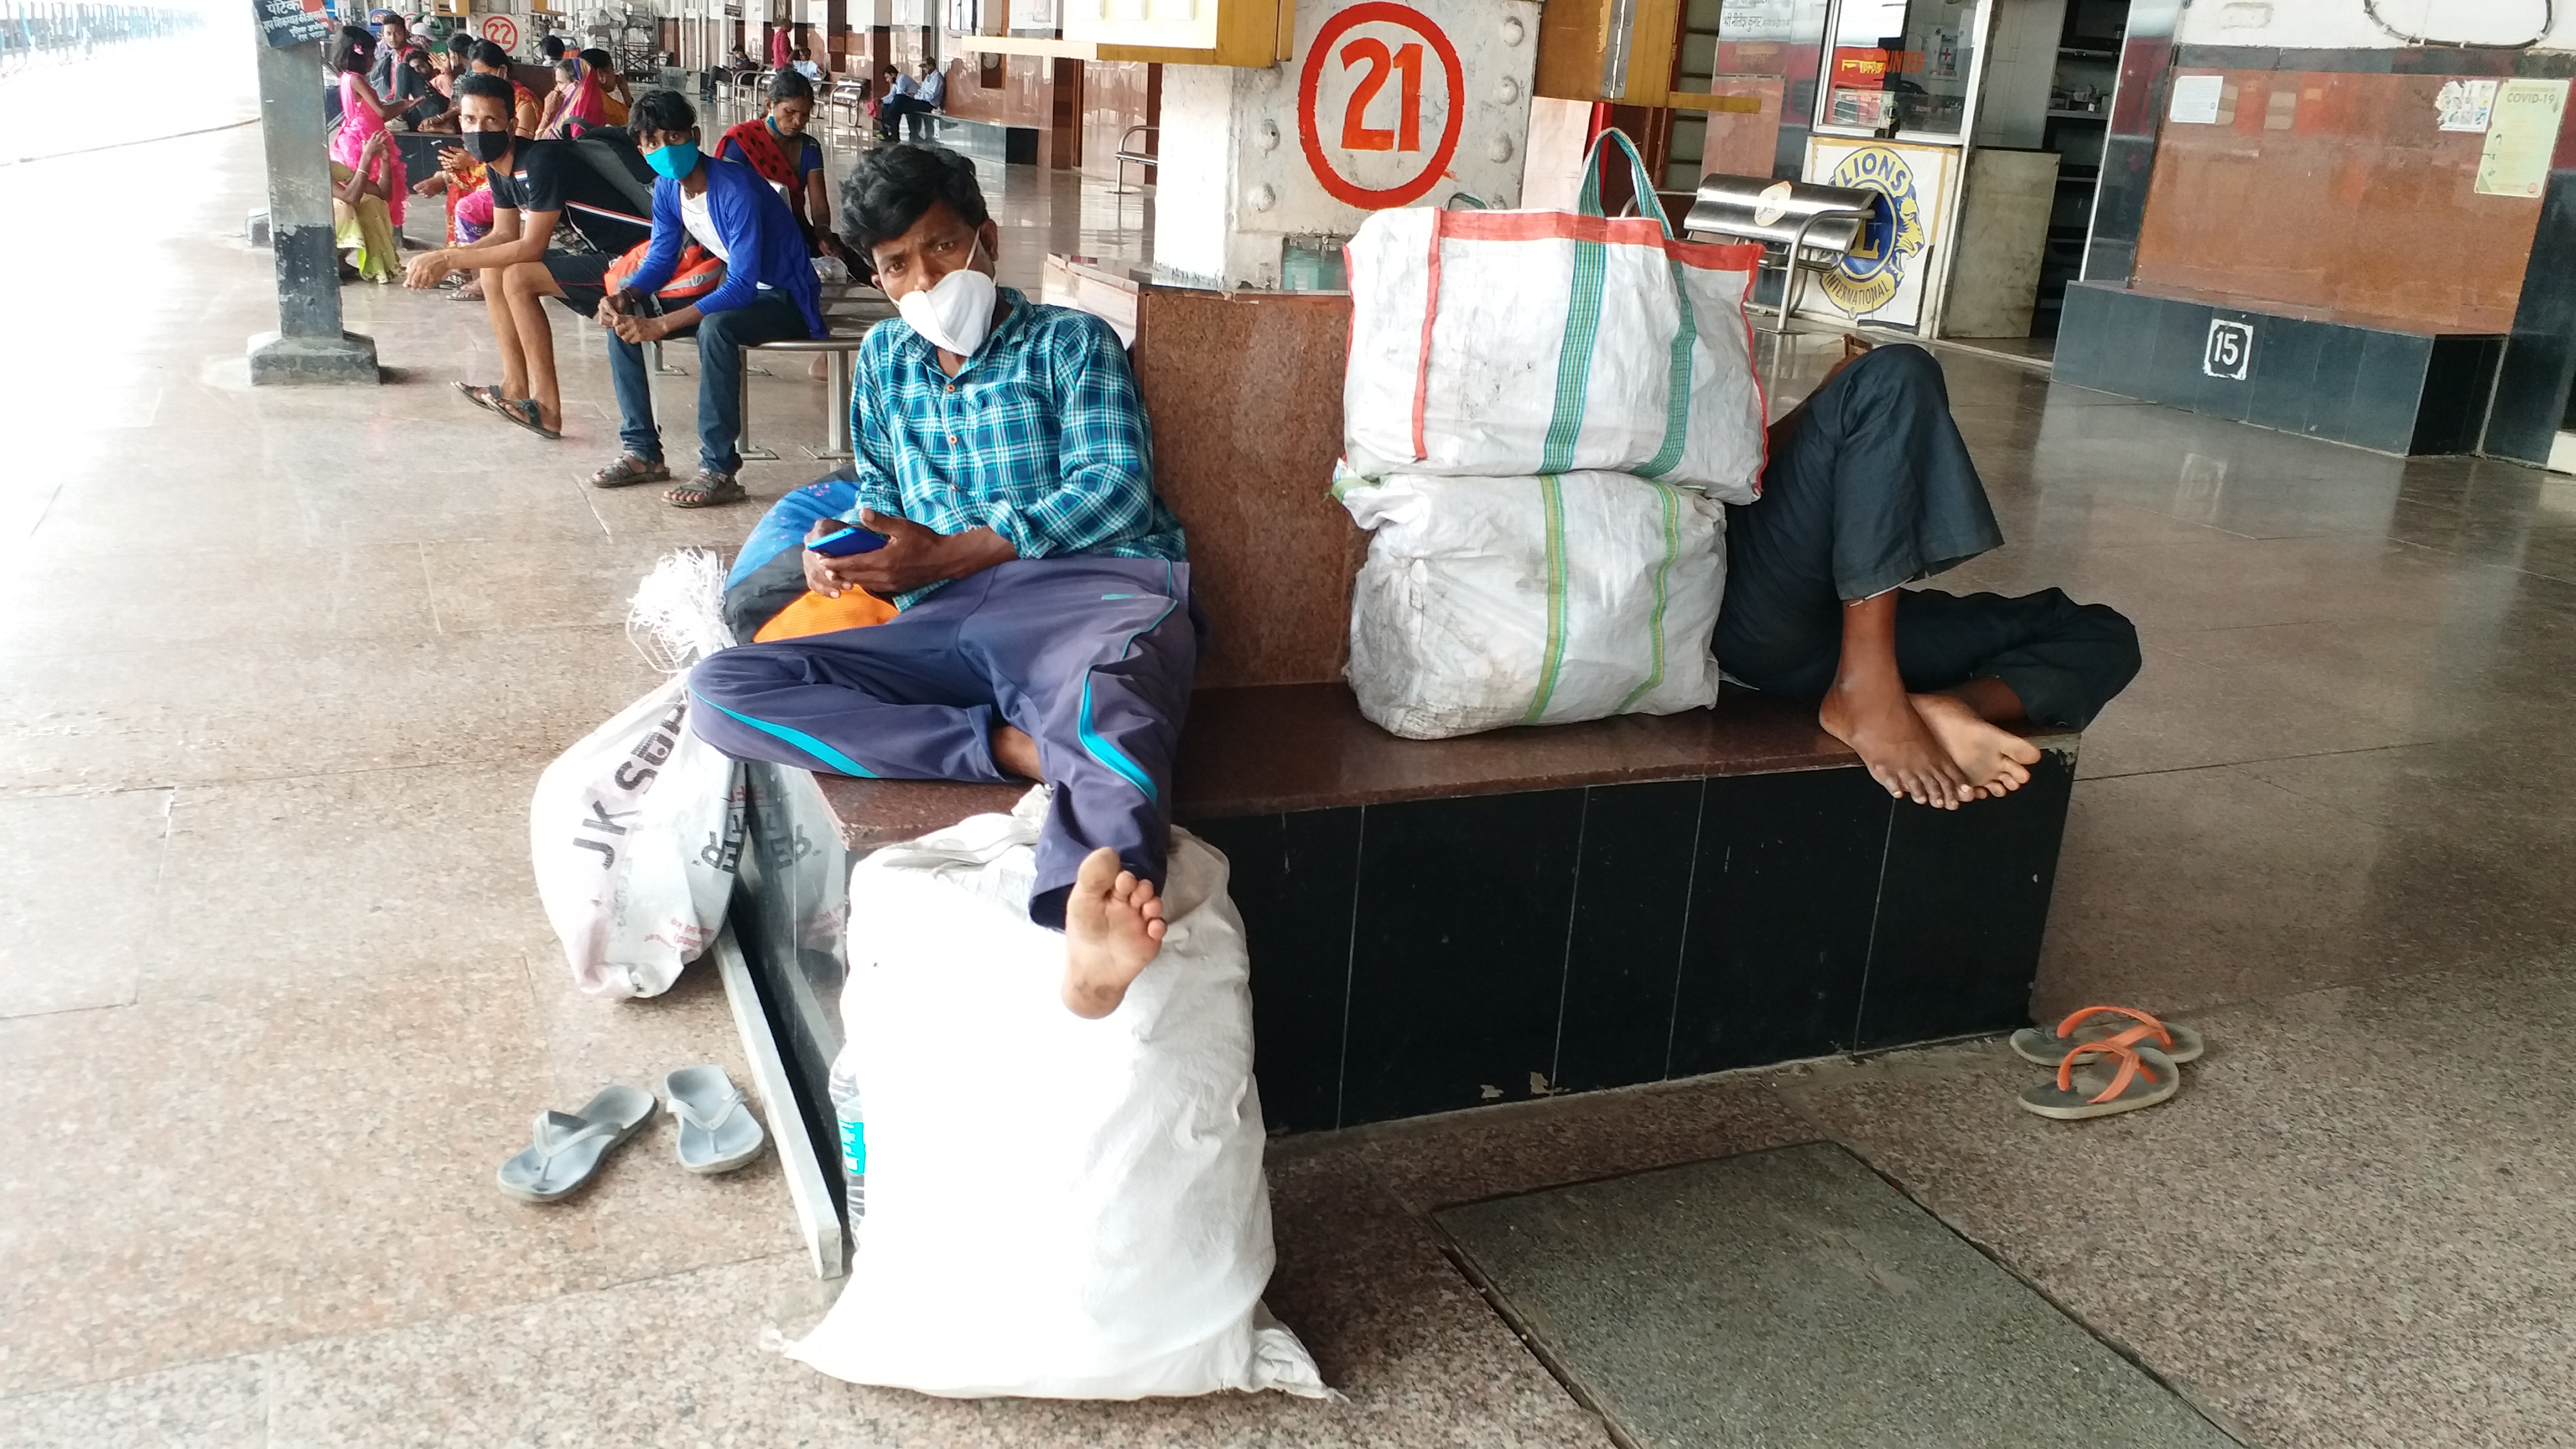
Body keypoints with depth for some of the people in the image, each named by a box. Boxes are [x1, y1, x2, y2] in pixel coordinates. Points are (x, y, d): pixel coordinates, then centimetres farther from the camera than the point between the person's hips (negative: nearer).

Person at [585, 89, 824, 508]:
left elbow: (743, 286, -32)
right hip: (733, 287, 9)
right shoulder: (667, 188, -3)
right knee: (622, 318, -1)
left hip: (785, 298, -8)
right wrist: (624, 296, -16)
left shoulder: (735, 189, -27)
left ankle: (720, 471, -31)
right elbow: (661, 258, 7)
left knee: (715, 327, -39)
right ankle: (643, 452, 3)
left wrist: (661, 325, -35)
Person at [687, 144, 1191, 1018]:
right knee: (724, 688, -19)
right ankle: (1015, 747, -34)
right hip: (942, 626, 5)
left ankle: (1095, 904, -76)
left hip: (1084, 586, -5)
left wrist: (951, 554, -9)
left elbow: (1117, 487, -1)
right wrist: (846, 554, 10)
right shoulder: (885, 359, 30)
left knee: (1101, 686, -44)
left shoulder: (1068, 342, 14)